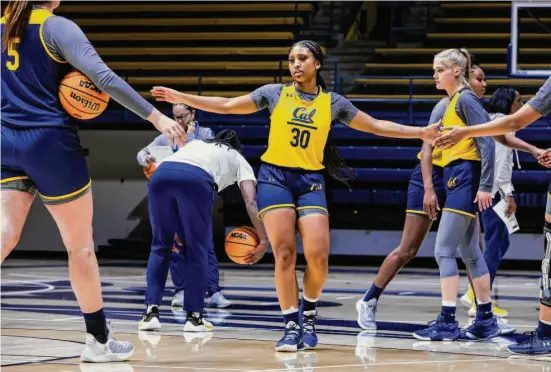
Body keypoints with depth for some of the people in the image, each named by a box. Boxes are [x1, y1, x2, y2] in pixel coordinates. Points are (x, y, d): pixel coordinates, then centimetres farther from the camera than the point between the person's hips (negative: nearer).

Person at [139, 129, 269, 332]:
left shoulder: (195, 143, 42)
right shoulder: (238, 159, 31)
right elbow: (251, 201, 16)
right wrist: (264, 241, 14)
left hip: (160, 174, 3)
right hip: (196, 179, -3)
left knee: (161, 245, 18)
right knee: (197, 249, 13)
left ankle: (151, 311, 12)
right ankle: (194, 316, 13)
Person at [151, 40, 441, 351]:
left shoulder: (333, 102, 10)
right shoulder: (276, 93, 7)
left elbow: (375, 126, 15)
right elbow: (227, 106, 8)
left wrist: (421, 133, 10)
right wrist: (181, 98, 1)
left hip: (311, 182, 1)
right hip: (275, 177, -1)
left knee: (318, 255, -12)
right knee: (284, 253, -10)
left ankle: (309, 312, 15)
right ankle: (291, 326, -2)